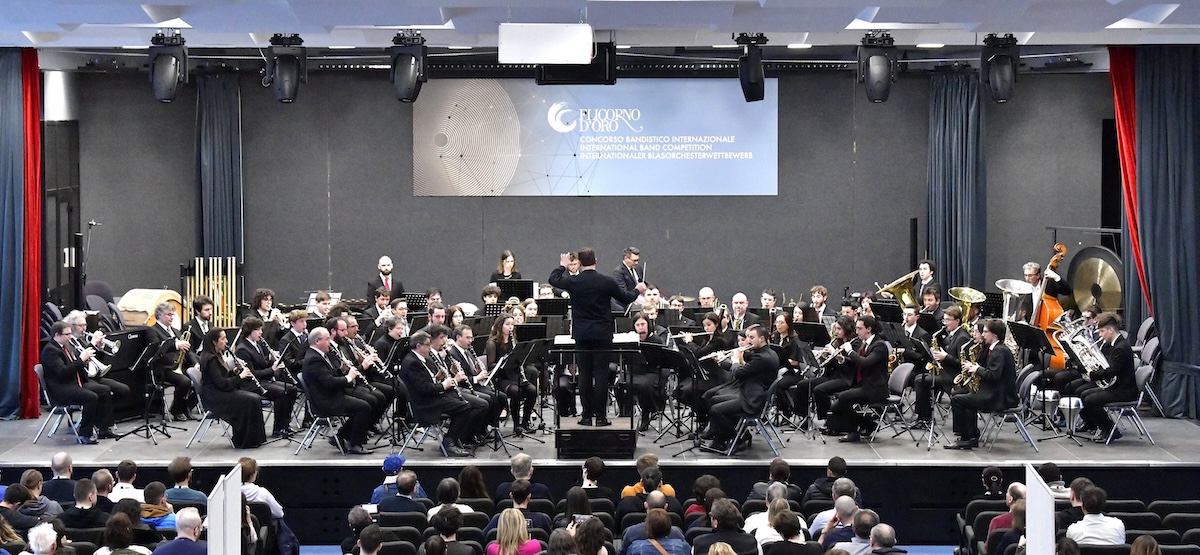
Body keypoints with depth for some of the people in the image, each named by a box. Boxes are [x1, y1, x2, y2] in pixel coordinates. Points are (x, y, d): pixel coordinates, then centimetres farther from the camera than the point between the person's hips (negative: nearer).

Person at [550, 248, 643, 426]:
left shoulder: (573, 282, -7)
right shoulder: (606, 282, -8)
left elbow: (553, 279, 12)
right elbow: (625, 299, 4)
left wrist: (562, 266, 30)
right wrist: (637, 290, 24)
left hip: (582, 334, 1)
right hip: (603, 334, -1)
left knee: (584, 375, 6)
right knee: (601, 374, 0)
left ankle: (587, 416, 7)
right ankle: (601, 416, 0)